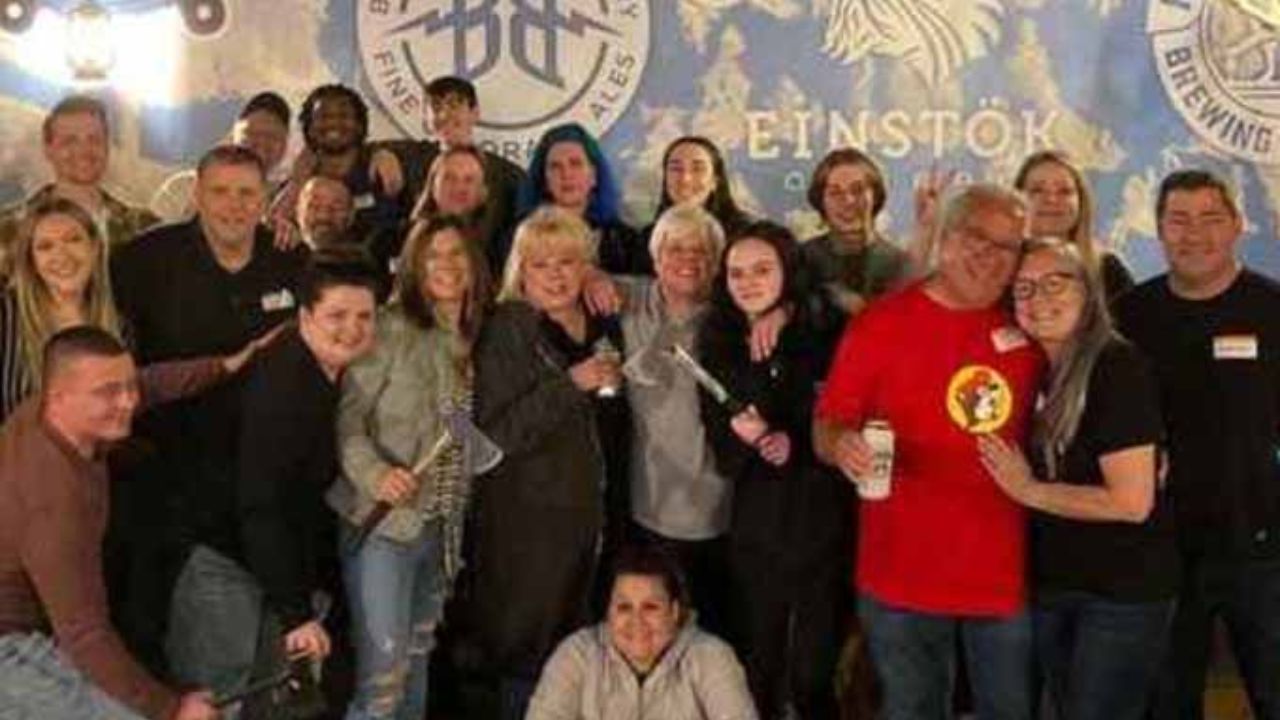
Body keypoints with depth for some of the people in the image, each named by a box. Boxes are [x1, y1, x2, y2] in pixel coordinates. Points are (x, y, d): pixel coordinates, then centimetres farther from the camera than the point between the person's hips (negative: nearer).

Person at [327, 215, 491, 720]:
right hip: (384, 521, -6)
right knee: (383, 674, -10)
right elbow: (346, 416, -12)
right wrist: (374, 474, -25)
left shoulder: (478, 340, 9)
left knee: (417, 665, 17)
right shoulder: (391, 329, -8)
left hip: (443, 528, 6)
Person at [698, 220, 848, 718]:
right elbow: (721, 452, 7)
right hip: (755, 528, 3)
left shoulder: (822, 337, -7)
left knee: (814, 677, 1)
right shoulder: (718, 346, 5)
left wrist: (794, 444, -16)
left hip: (821, 523, -3)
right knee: (756, 673, 10)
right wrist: (745, 439, -13)